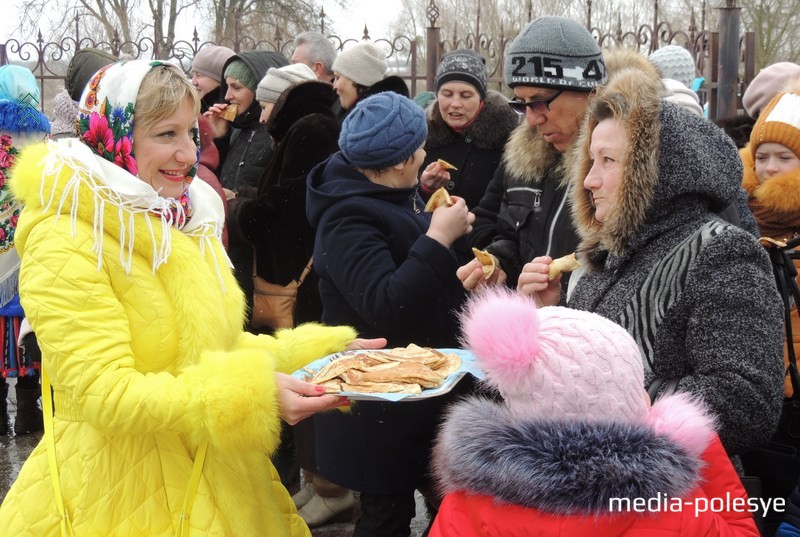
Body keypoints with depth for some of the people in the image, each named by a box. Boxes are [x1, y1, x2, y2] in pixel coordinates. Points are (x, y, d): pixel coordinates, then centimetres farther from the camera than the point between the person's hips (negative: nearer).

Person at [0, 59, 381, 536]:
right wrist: (251, 394, -31)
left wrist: (326, 352, 1)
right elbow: (107, 395, -23)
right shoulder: (65, 243, -17)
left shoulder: (183, 221, 9)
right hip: (120, 497, -7)